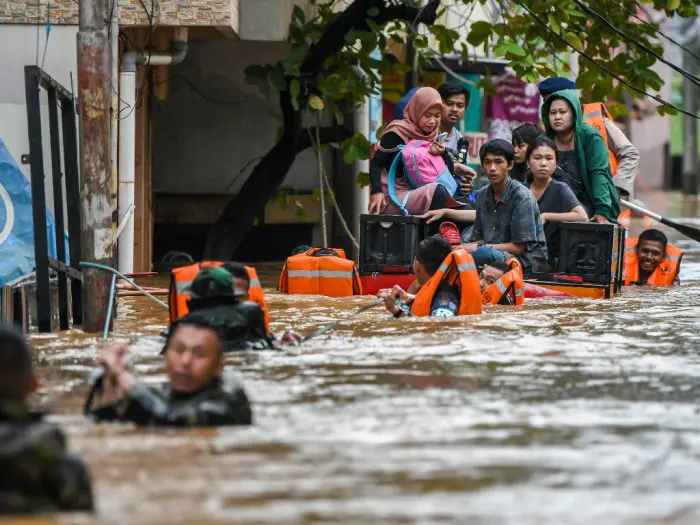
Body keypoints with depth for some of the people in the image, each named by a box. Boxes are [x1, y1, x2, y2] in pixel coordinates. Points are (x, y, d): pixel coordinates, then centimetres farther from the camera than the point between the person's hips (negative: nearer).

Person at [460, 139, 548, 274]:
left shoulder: (521, 197, -11)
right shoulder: (483, 195, 9)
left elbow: (519, 247, -12)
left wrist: (479, 247, -15)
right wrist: (468, 247, -10)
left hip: (525, 261, -6)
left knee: (484, 254, -38)